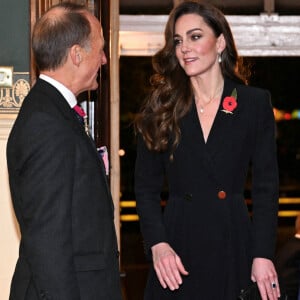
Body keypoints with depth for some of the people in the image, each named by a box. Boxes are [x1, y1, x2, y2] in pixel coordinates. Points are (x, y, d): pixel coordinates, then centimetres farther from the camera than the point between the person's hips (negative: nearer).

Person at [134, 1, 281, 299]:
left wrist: (263, 255, -7)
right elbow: (145, 187, 5)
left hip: (234, 245, -1)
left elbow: (266, 187, 1)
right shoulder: (161, 107, 4)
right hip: (177, 246, 1)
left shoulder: (255, 103, 2)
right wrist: (158, 244, -10)